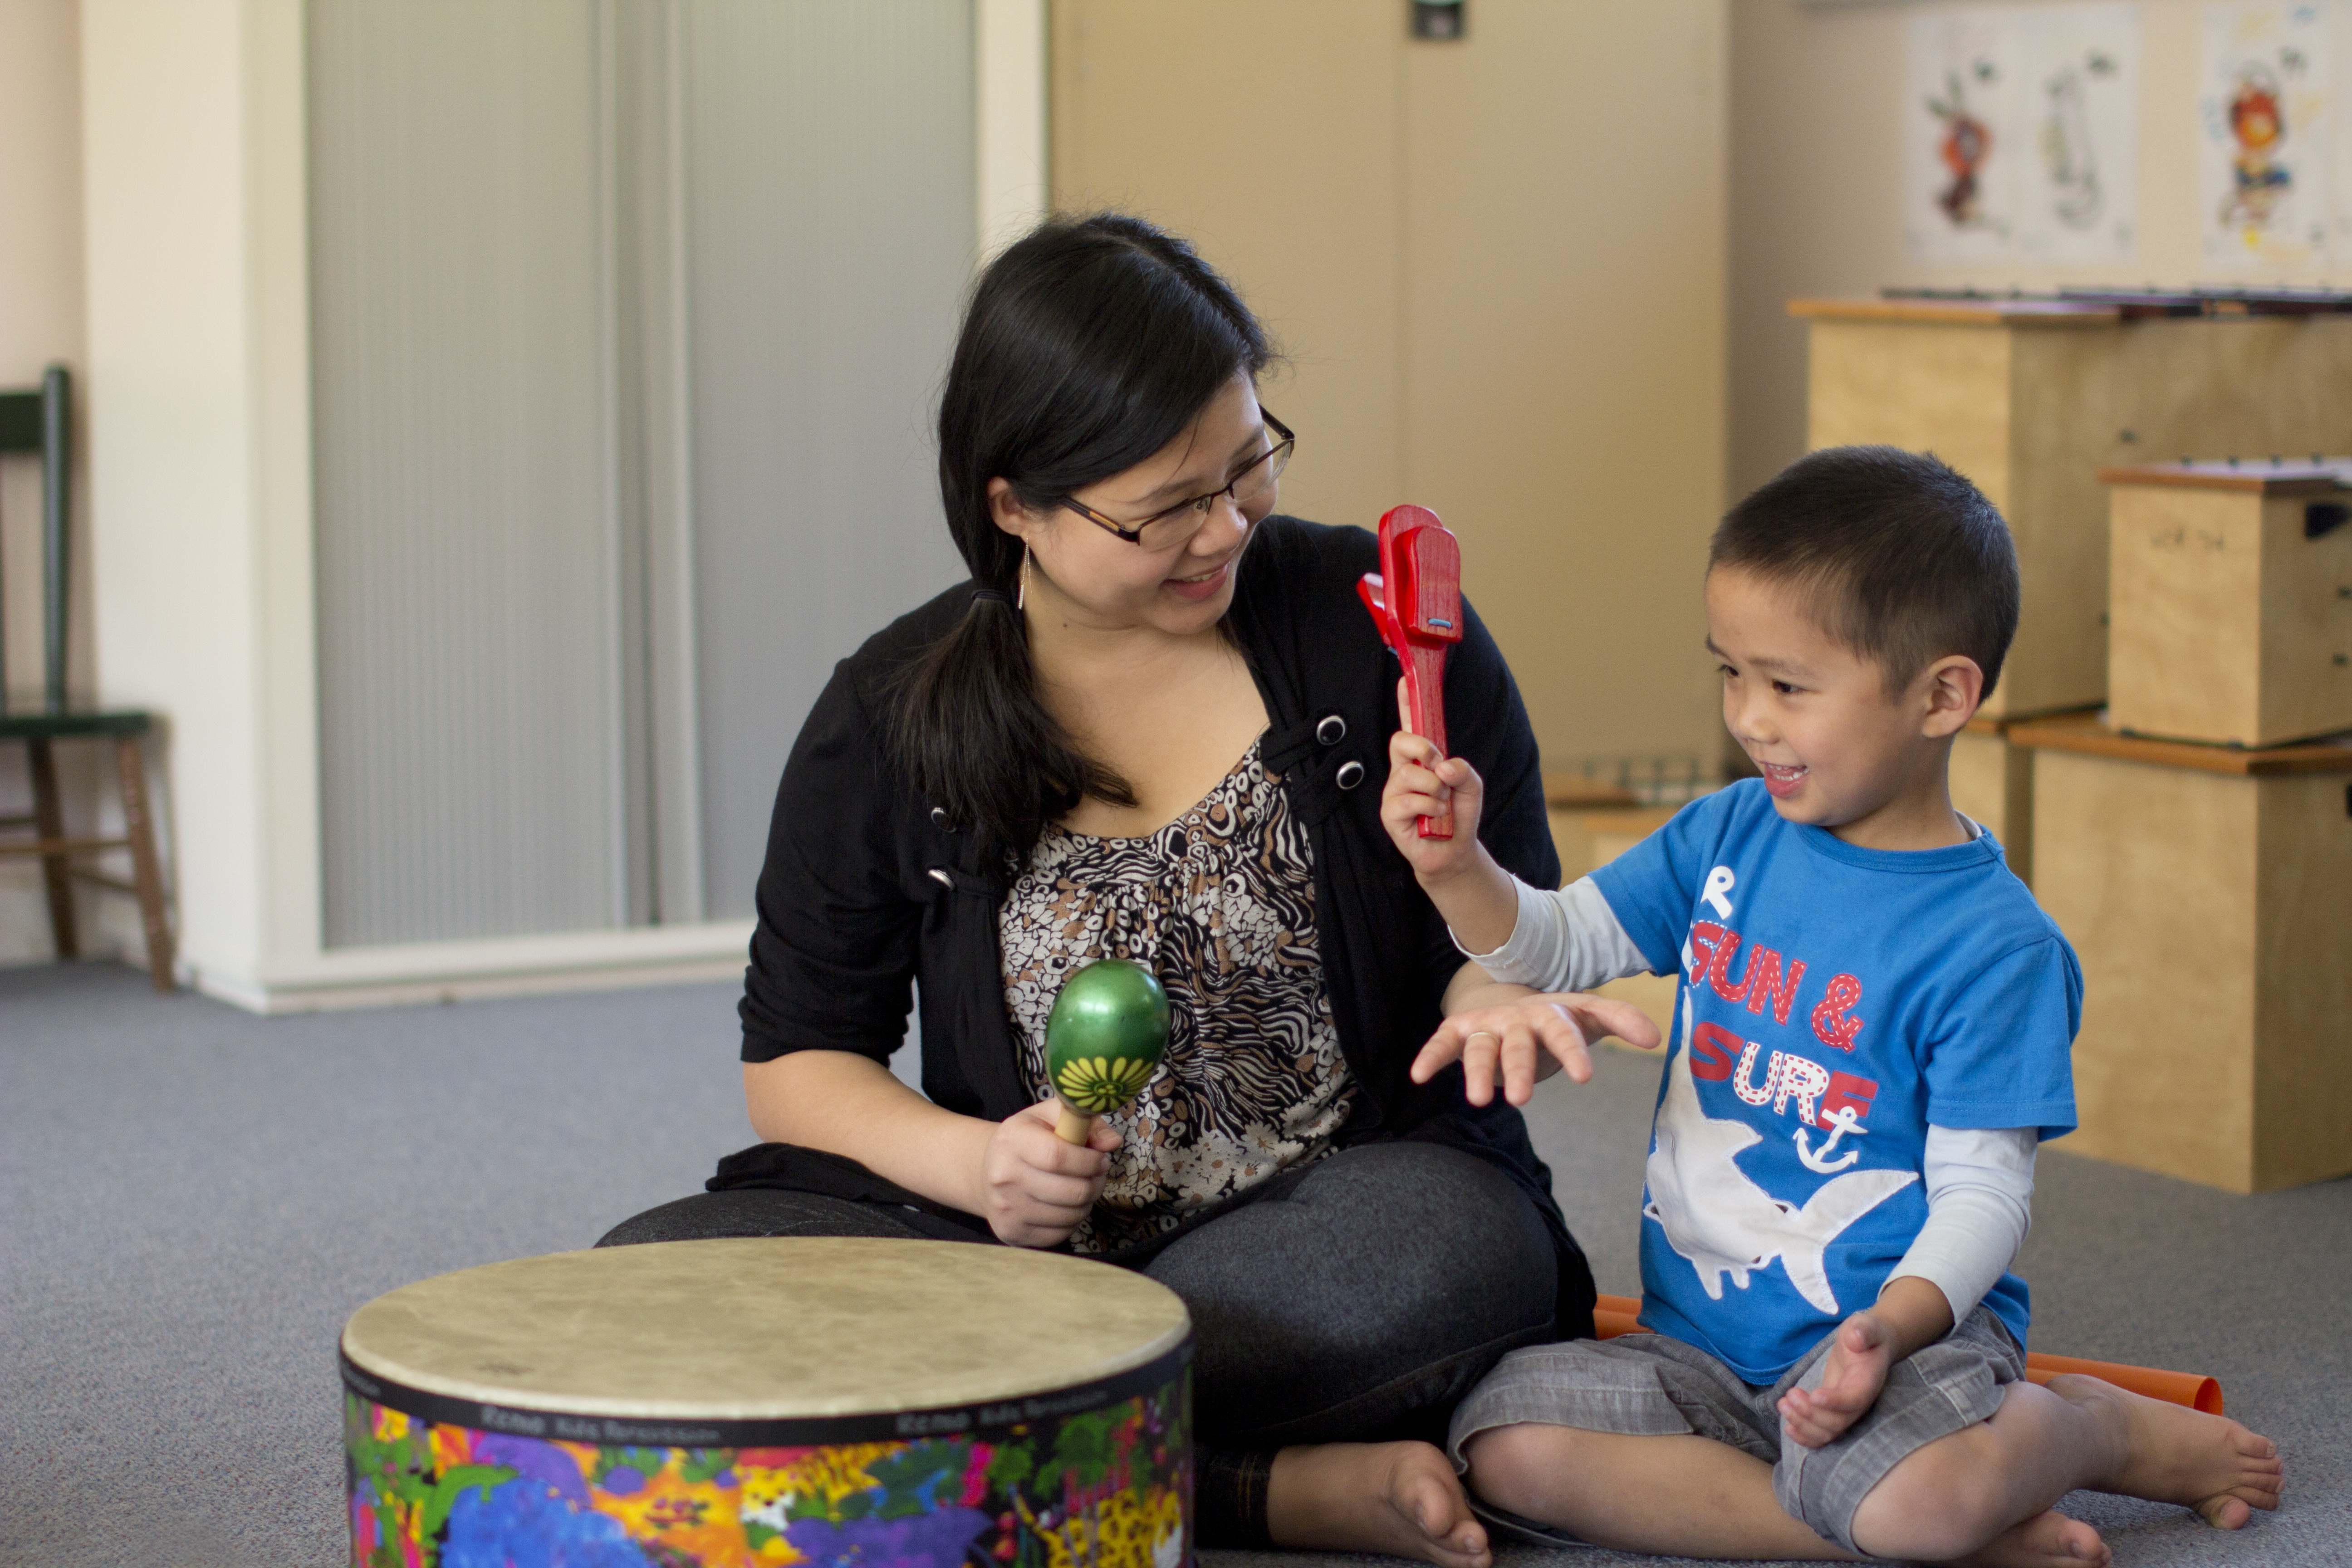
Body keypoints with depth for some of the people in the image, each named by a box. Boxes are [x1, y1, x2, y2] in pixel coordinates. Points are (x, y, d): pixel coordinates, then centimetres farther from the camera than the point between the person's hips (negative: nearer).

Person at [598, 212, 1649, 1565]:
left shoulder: (1375, 619, -1)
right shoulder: (892, 721, 1)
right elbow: (797, 1062, 7)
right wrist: (970, 1160, -14)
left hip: (1333, 1226, -2)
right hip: (1028, 1250, 2)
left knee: (1450, 1239, -37)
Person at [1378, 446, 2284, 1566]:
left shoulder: (1991, 943, -11)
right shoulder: (1729, 837, 7)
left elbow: (1982, 1189, -12)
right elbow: (1559, 946, 12)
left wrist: (1889, 1329, -29)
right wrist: (1456, 866, -8)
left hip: (1906, 1322, -6)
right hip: (1699, 1339, 6)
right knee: (1508, 1448, -22)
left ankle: (2104, 1428, 0)